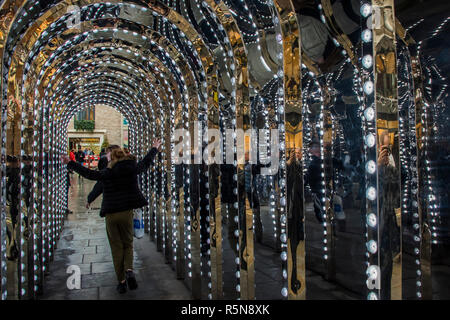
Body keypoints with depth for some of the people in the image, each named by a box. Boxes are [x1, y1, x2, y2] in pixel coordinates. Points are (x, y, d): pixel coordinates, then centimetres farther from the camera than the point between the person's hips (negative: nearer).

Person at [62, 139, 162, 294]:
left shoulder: (106, 173, -3)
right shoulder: (132, 168, 3)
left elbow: (87, 173, 6)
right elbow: (146, 162, 19)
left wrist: (70, 163, 18)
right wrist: (155, 149, 37)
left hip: (111, 215, -1)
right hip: (127, 213, 1)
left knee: (116, 248, 9)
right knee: (128, 244, 15)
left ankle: (121, 281, 12)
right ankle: (129, 270, -10)